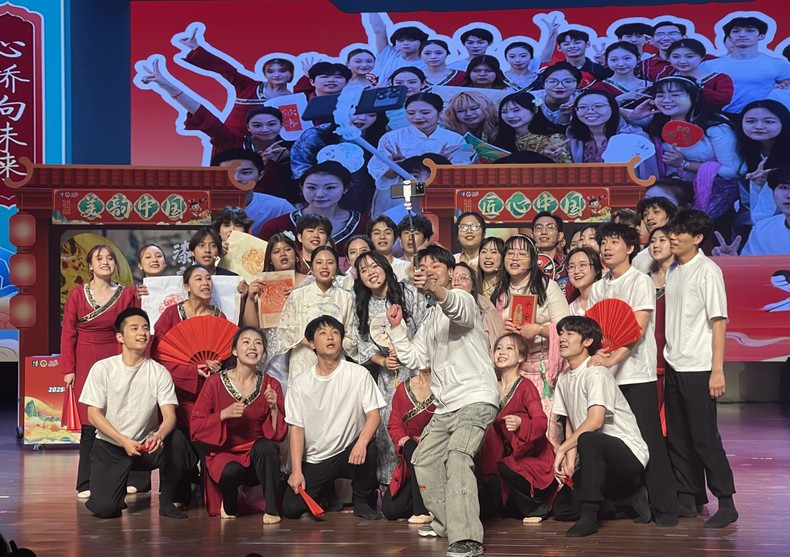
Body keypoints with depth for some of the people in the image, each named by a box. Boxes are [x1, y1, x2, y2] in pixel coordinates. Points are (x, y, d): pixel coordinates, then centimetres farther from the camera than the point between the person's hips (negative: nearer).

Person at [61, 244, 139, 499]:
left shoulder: (127, 295, 5)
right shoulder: (77, 295, 3)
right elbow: (68, 334, 2)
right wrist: (68, 369, -2)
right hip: (86, 365, 0)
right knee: (90, 425, -1)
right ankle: (87, 484, 4)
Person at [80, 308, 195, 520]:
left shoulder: (159, 372, -5)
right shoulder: (102, 369, -7)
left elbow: (169, 416, -13)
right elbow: (94, 415, -9)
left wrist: (159, 435, -37)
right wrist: (124, 442, -22)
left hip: (147, 446, 1)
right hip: (110, 446, -1)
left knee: (176, 439, -31)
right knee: (103, 508, -22)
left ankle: (166, 501, -10)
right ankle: (118, 488, 17)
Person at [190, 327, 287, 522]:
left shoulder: (271, 385, 1)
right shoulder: (215, 382, -4)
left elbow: (279, 434, 0)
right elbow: (196, 425, -7)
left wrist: (274, 409, -18)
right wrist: (224, 414, -21)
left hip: (257, 455, 1)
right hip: (223, 453, -1)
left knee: (266, 447, -33)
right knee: (231, 471, -35)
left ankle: (272, 509, -19)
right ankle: (228, 504, 1)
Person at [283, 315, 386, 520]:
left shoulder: (358, 374, -3)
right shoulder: (300, 383, 1)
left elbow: (373, 414, -10)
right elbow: (296, 428, -1)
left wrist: (362, 442, -31)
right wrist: (296, 470, -12)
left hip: (348, 454, -1)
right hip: (314, 460, 2)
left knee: (368, 450, -35)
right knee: (290, 508, -15)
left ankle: (363, 502, -7)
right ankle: (327, 493, 20)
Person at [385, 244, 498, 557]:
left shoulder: (462, 299, -6)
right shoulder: (431, 317, 23)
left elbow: (457, 309, -33)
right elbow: (414, 359, 23)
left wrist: (437, 291, -54)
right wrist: (396, 329, 11)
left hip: (476, 398, -10)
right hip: (447, 405, 10)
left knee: (457, 457, -28)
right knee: (424, 461, 17)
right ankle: (446, 522, 33)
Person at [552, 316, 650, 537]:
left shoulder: (596, 373, -16)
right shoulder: (564, 379, 10)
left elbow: (595, 421, -28)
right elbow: (570, 423, 8)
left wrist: (562, 449, -21)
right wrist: (569, 461, -8)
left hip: (630, 453, -9)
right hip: (599, 456, 9)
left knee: (588, 440, -39)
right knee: (562, 508, 3)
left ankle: (589, 516, -30)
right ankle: (630, 499, 16)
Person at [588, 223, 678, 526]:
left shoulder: (640, 281, -2)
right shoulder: (598, 288, 15)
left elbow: (638, 329, -12)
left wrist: (612, 359, -23)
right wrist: (596, 352, -10)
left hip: (637, 373, -5)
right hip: (606, 375, 5)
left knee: (648, 439, -6)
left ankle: (665, 508, -1)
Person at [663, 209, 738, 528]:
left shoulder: (707, 271, -9)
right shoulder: (672, 272, 12)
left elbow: (719, 321, -13)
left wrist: (717, 370, -18)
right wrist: (666, 357, 9)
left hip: (698, 369, -7)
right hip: (673, 367, 7)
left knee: (705, 438, -6)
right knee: (677, 438, 10)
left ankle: (726, 504, 2)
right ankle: (685, 501, 20)